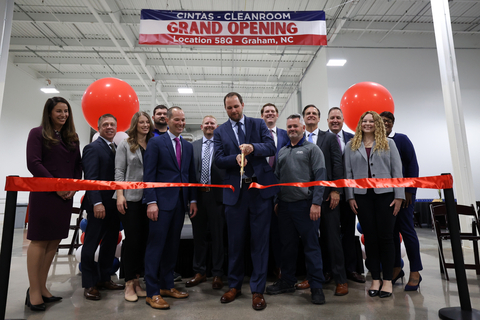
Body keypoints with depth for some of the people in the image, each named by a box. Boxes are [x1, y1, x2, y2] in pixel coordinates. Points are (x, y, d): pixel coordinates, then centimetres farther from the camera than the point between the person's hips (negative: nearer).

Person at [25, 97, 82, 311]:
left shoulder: (72, 137, 15)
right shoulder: (38, 133, 0)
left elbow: (78, 165, 14)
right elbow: (33, 163, -10)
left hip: (66, 196, 5)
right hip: (44, 194, -5)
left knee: (54, 241, 7)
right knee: (39, 240, -1)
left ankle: (42, 287, 16)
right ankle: (34, 291, 8)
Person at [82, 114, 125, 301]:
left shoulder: (117, 149, 15)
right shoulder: (93, 148, -6)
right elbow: (91, 178, -14)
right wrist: (97, 203, -22)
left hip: (115, 204, 7)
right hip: (99, 206, -7)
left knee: (110, 243, 13)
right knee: (91, 245, 5)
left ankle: (104, 279, 26)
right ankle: (89, 284, 17)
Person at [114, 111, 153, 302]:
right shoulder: (125, 145, 4)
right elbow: (119, 172, 0)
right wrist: (120, 195, -10)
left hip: (148, 198, 3)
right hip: (130, 198, -3)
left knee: (144, 239, 6)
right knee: (132, 239, -1)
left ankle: (136, 281, 19)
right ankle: (129, 284, 11)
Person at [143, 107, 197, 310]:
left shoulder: (188, 146, 15)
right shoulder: (156, 143, -1)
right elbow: (149, 174, -7)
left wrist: (193, 199, 8)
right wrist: (151, 202, -14)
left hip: (180, 203, 6)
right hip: (162, 202, -5)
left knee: (172, 246, 12)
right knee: (156, 246, -1)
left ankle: (167, 286, 25)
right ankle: (152, 292, 10)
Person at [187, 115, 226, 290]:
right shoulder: (193, 146, 11)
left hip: (216, 195, -3)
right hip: (197, 195, 3)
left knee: (218, 236, 6)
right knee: (198, 235, 13)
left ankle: (217, 274, 20)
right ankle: (200, 272, 27)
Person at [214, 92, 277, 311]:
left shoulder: (259, 124, 7)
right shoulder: (220, 132, 8)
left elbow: (271, 147, -5)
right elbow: (218, 159, -2)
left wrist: (253, 147, -23)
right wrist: (235, 158, -21)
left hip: (261, 188, -1)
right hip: (235, 190, 1)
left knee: (259, 240, 3)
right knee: (235, 241, 12)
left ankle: (257, 290, 17)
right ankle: (234, 285, 30)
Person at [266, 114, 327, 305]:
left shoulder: (312, 149, 0)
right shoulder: (282, 151, 17)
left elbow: (320, 177, -8)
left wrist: (316, 203, -15)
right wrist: (276, 201, 12)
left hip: (305, 205, -5)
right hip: (284, 205, 6)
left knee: (311, 245, 0)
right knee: (287, 244, 13)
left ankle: (316, 287, 12)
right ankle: (287, 281, 27)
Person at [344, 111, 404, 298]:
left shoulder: (388, 144, 8)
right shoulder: (351, 146, 9)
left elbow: (397, 170, 3)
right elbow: (348, 172, 5)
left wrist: (399, 196, -4)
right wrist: (350, 197, -1)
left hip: (385, 194, -1)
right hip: (362, 196, 1)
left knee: (385, 237, 1)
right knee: (370, 237, 5)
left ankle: (387, 280, 13)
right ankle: (375, 279, 16)